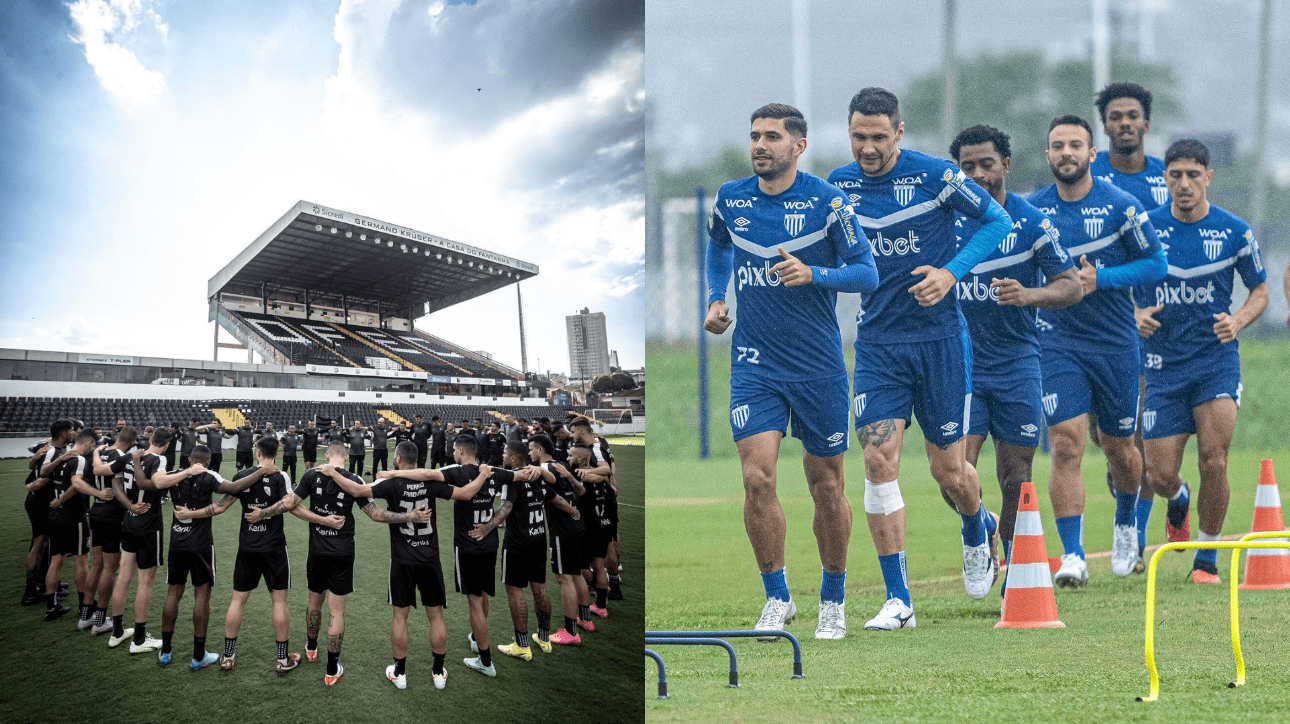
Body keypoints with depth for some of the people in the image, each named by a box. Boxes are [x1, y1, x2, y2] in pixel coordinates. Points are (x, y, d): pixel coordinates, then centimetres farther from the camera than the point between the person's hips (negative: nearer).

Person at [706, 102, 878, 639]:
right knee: (757, 478, -12)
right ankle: (777, 599, 1)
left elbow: (867, 273, -6)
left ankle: (833, 600, 23)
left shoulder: (826, 201, -8)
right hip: (754, 360, 2)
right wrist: (715, 300, 12)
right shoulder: (730, 199, 3)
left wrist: (814, 274, -22)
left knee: (826, 485, 6)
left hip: (819, 366, -2)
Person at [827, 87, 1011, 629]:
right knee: (878, 459, -12)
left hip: (939, 336, -2)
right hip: (877, 341, 2)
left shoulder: (935, 176, -10)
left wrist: (952, 271, -13)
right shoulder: (839, 184, 1)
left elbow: (997, 220, -1)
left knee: (948, 470, 4)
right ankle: (898, 600, -7)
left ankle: (977, 533, 41)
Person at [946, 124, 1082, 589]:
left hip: (1016, 363, -1)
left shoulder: (1032, 224, -4)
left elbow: (1072, 287, -4)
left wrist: (1028, 295, -21)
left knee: (1015, 479, 2)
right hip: (961, 363, 1)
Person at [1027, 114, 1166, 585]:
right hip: (1057, 341, 0)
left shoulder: (1120, 206, -6)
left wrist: (1099, 277, -16)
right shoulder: (1031, 210, 1)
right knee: (1066, 444, -15)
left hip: (1116, 342, 0)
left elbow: (1156, 263, -3)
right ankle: (1072, 556, -15)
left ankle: (1125, 525, 42)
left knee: (1119, 448, 12)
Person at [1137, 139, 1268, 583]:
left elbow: (1261, 291, 9)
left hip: (1217, 359, -1)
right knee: (1160, 475, -2)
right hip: (1163, 363, 1)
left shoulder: (1234, 231, -1)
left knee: (1214, 461, -14)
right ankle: (1178, 500, 37)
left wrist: (1238, 321, -11)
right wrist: (1134, 315, -10)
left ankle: (1207, 558, 4)